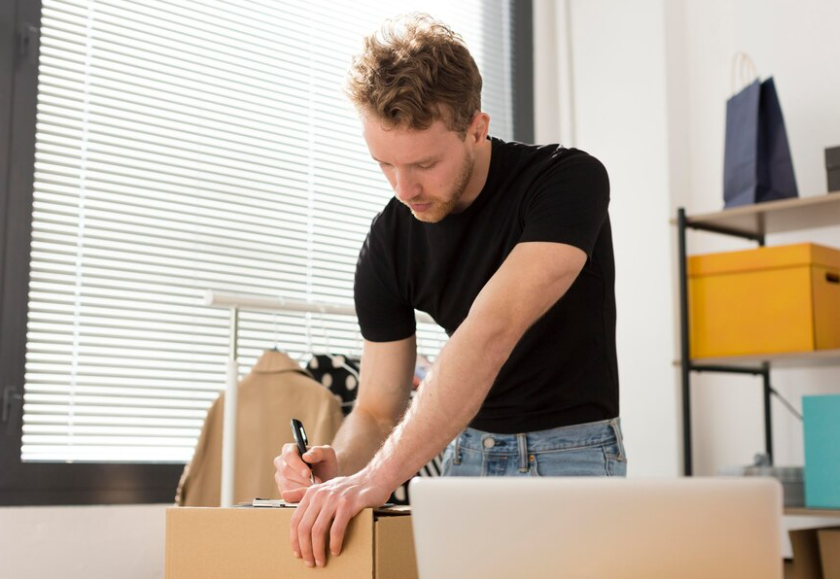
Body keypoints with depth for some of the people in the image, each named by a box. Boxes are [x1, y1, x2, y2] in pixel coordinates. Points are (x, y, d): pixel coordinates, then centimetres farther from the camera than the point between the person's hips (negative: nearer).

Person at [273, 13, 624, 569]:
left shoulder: (567, 180, -21)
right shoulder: (389, 242, -7)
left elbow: (492, 332, -35)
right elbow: (380, 408, -2)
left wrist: (380, 475, -43)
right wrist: (334, 467, -25)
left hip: (572, 457, -4)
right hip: (467, 455, 4)